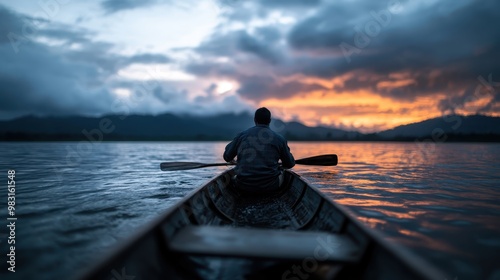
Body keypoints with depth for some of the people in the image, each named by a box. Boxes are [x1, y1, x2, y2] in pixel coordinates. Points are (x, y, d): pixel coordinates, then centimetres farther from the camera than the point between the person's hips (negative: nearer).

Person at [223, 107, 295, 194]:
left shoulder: (241, 135, 2)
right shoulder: (279, 138, -1)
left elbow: (227, 157, 9)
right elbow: (290, 164, 8)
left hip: (243, 186, 2)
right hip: (270, 187, -1)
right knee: (280, 173, 30)